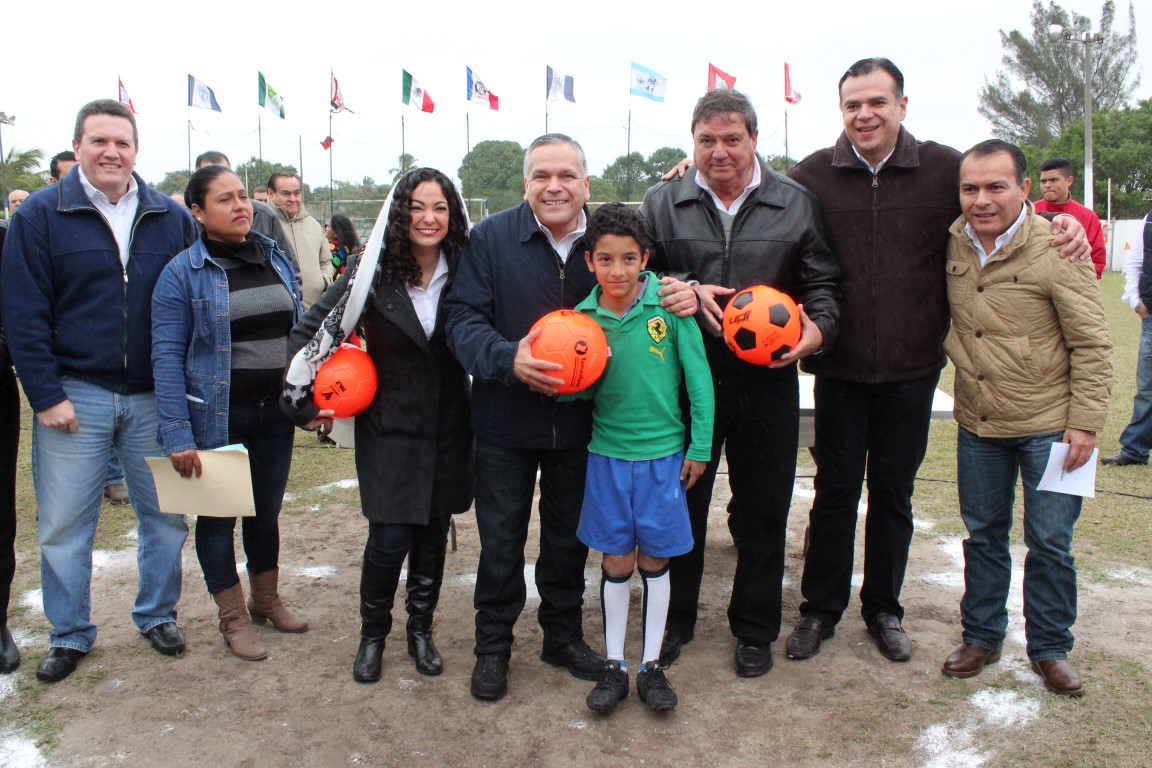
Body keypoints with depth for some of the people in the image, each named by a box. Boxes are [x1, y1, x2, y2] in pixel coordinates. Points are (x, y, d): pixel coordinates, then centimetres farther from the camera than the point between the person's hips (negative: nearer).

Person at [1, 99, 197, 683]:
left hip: (155, 397, 2)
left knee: (166, 515, 11)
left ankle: (158, 616, 31)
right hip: (74, 396, -1)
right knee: (63, 524, 7)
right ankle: (69, 636, 25)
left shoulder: (172, 218, 4)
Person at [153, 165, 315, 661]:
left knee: (267, 510, 17)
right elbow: (167, 357, -13)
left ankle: (267, 599, 37)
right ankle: (233, 617, 26)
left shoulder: (275, 258, 6)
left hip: (275, 411, 5)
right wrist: (177, 434, -18)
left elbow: (299, 332, 13)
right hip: (218, 417, -4)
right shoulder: (182, 273, -10)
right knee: (218, 515, 9)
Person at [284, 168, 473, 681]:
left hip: (449, 430, 3)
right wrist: (313, 394, -4)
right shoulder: (373, 272, -8)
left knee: (434, 534, 11)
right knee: (390, 539, -4)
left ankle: (421, 630, 31)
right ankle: (372, 634, 22)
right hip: (390, 428, -2)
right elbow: (313, 327, -2)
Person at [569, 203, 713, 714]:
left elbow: (698, 376, -5)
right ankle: (613, 665, 25)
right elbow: (581, 392, 4)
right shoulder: (584, 316, -3)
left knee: (655, 561, 10)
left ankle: (652, 666, 26)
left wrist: (700, 447, -4)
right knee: (616, 562, 9)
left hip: (663, 454, -1)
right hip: (608, 455, 2)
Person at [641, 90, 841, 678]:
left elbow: (821, 282, 8)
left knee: (764, 511, 10)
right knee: (680, 505, 11)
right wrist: (686, 293, -13)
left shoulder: (796, 204, 5)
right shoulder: (662, 203, 4)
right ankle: (674, 621, 31)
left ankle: (755, 630, 29)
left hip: (767, 381, 1)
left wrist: (817, 328, -12)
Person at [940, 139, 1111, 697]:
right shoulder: (953, 245, -2)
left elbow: (1092, 345, -10)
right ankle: (981, 636, 30)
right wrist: (953, 353, 5)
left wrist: (1084, 423, -12)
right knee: (983, 536, 15)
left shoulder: (1055, 249, -14)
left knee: (1050, 544, 6)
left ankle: (1050, 649, 25)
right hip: (977, 425, 4)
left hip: (1048, 426, -4)